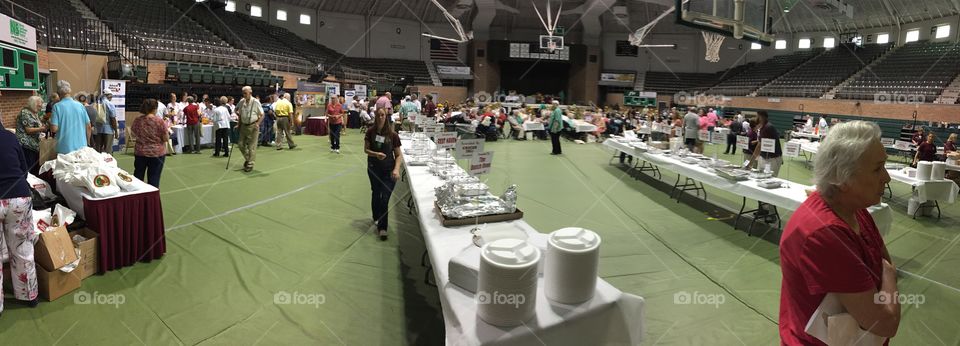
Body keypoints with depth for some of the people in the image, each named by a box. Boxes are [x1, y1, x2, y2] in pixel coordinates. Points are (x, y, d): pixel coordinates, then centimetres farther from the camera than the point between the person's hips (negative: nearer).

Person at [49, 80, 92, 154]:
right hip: (81, 147, 2)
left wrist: (50, 123, 12)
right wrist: (86, 142, 18)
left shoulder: (57, 106, -6)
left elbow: (54, 129, -11)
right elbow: (88, 126, 5)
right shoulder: (80, 105, 2)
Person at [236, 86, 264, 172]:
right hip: (243, 125, 6)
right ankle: (247, 159, 33)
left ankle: (250, 164, 7)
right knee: (241, 144, 10)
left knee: (251, 146, -2)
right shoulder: (241, 101, 4)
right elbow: (237, 110, 24)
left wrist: (258, 123, -17)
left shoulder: (256, 102, -10)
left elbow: (262, 115, -6)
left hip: (253, 126, -5)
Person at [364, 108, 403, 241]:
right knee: (376, 194, 16)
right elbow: (366, 150, 1)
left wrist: (396, 169, -19)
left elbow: (399, 155, -5)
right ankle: (377, 218, 39)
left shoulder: (392, 134, -8)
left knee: (385, 197, -9)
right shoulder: (370, 132, -3)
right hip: (374, 169, 2)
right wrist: (376, 154, -19)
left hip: (389, 170, -2)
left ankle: (382, 227, -4)